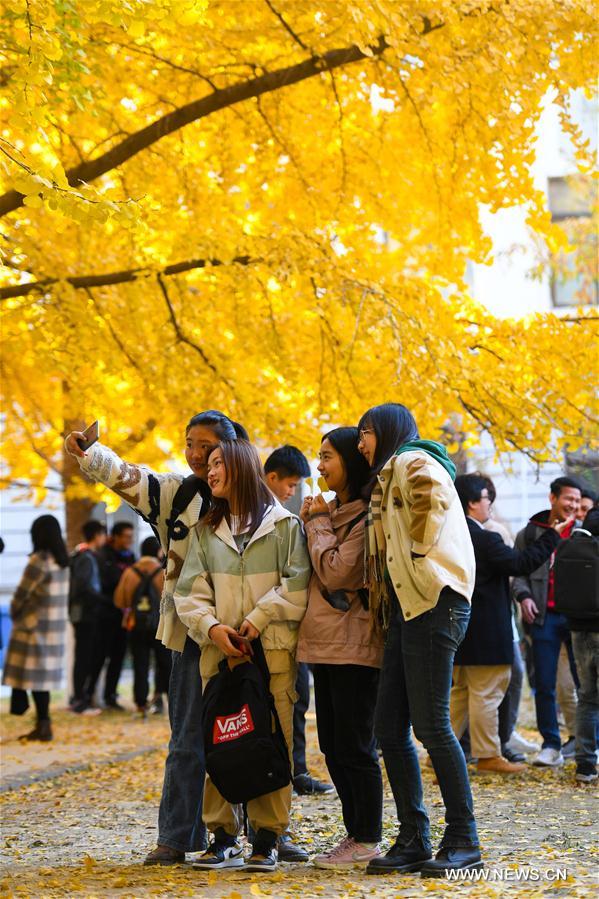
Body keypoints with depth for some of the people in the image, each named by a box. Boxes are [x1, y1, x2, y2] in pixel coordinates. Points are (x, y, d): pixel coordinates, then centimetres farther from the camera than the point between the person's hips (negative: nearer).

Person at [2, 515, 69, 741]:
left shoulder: (39, 560, -16)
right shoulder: (62, 562, 8)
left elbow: (22, 593, -12)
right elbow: (60, 595, 9)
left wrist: (14, 613, 7)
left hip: (35, 627, -8)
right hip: (56, 627, 8)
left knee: (34, 676, 0)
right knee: (43, 676, 12)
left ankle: (43, 724, 2)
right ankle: (43, 724, 14)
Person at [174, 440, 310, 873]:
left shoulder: (284, 524, 4)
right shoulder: (207, 531, 15)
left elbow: (298, 586, -4)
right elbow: (190, 592, 9)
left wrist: (258, 618, -13)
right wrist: (211, 627, -8)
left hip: (273, 650, -3)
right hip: (219, 650, 4)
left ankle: (267, 837, 4)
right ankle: (224, 836, 7)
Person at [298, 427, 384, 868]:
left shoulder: (366, 517, -12)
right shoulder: (334, 512, 17)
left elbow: (335, 572, -19)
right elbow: (313, 573, 17)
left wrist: (318, 524, -8)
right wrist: (310, 523, 5)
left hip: (354, 645, -10)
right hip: (325, 642, 10)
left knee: (355, 746, -5)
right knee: (334, 747, 12)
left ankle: (368, 840, 3)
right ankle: (355, 833, 20)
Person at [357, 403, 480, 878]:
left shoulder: (412, 462, -4)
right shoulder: (388, 477, 26)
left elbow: (431, 496, -24)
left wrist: (419, 555, -14)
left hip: (434, 602, -10)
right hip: (407, 608, 10)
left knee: (431, 724, -10)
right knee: (390, 728, 7)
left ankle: (464, 842, -4)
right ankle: (413, 840, 12)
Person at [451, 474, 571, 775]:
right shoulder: (485, 539, -19)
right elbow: (521, 563, -17)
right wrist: (551, 536, -9)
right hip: (484, 634, -9)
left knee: (458, 691, 17)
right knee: (486, 693, -1)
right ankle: (488, 755, 4)